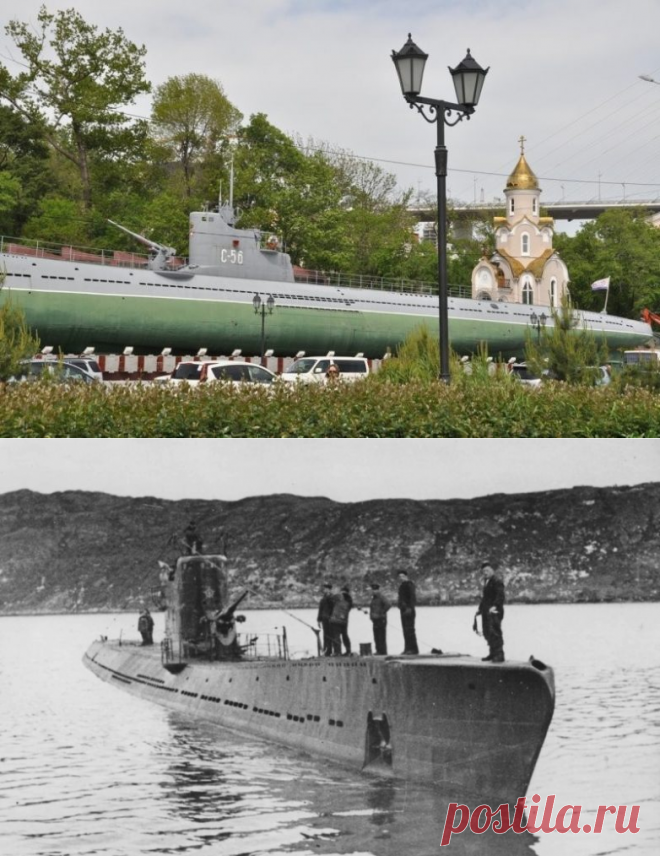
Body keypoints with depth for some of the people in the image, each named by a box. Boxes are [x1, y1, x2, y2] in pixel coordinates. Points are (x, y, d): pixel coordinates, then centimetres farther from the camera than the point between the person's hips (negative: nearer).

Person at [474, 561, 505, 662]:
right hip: (486, 611, 10)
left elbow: (500, 595, -21)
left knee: (495, 633, -13)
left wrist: (495, 606, -31)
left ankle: (499, 655, -13)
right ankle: (493, 654, 21)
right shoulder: (487, 580, 19)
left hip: (494, 611, -10)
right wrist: (480, 608, 21)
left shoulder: (497, 580, -11)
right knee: (487, 633, 12)